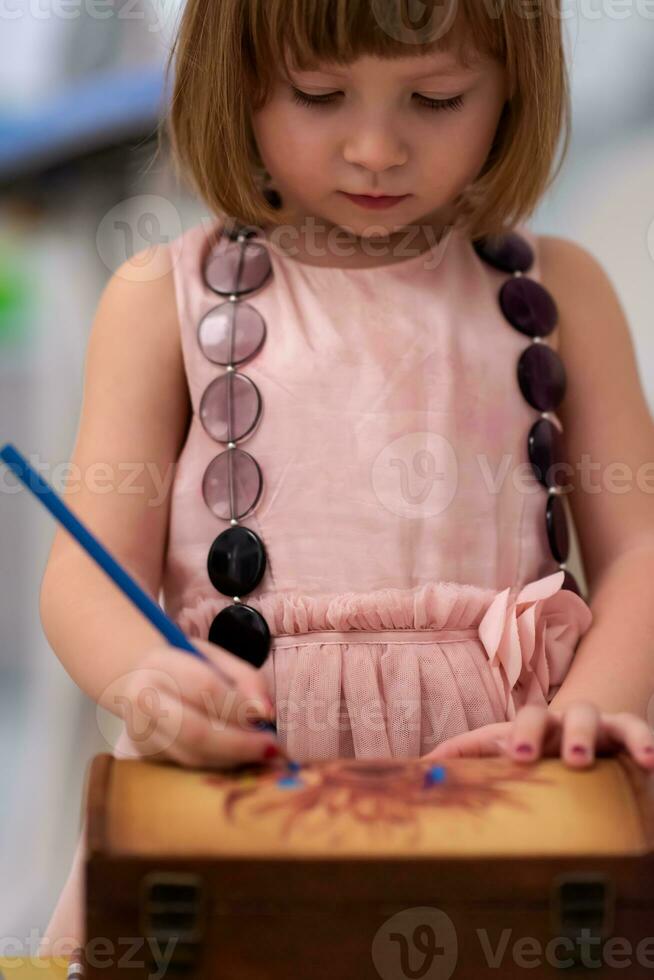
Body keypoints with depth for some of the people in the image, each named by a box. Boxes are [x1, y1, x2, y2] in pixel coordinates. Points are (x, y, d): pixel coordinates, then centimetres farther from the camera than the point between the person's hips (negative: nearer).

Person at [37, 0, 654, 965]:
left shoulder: (557, 292, 14)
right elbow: (90, 566, 0)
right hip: (234, 767, 0)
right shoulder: (166, 298, 9)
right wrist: (147, 679, -24)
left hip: (498, 770, 1)